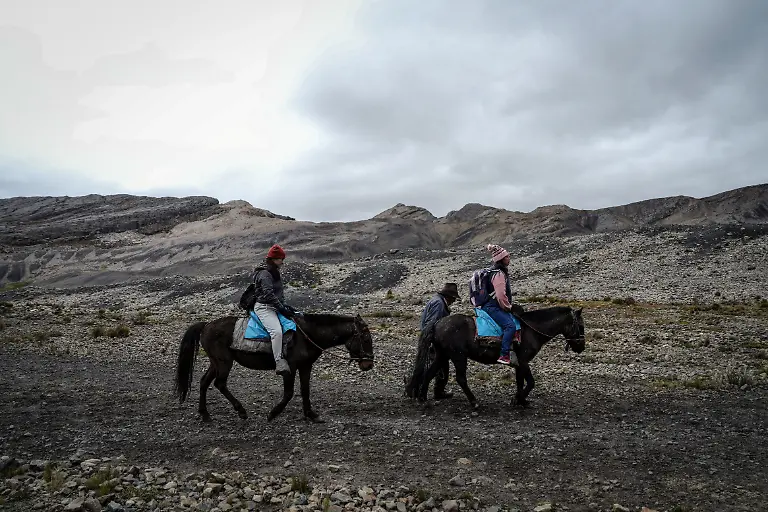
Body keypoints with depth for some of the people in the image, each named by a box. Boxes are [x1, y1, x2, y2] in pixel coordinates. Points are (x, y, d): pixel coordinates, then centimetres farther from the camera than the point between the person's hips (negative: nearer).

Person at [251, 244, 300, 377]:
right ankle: (280, 364, -35)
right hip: (263, 307, -11)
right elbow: (269, 295, -21)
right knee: (277, 331, -31)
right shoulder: (264, 273, -14)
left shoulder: (275, 273, 18)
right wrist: (283, 309, -20)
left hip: (274, 307, 11)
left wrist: (286, 306, 10)